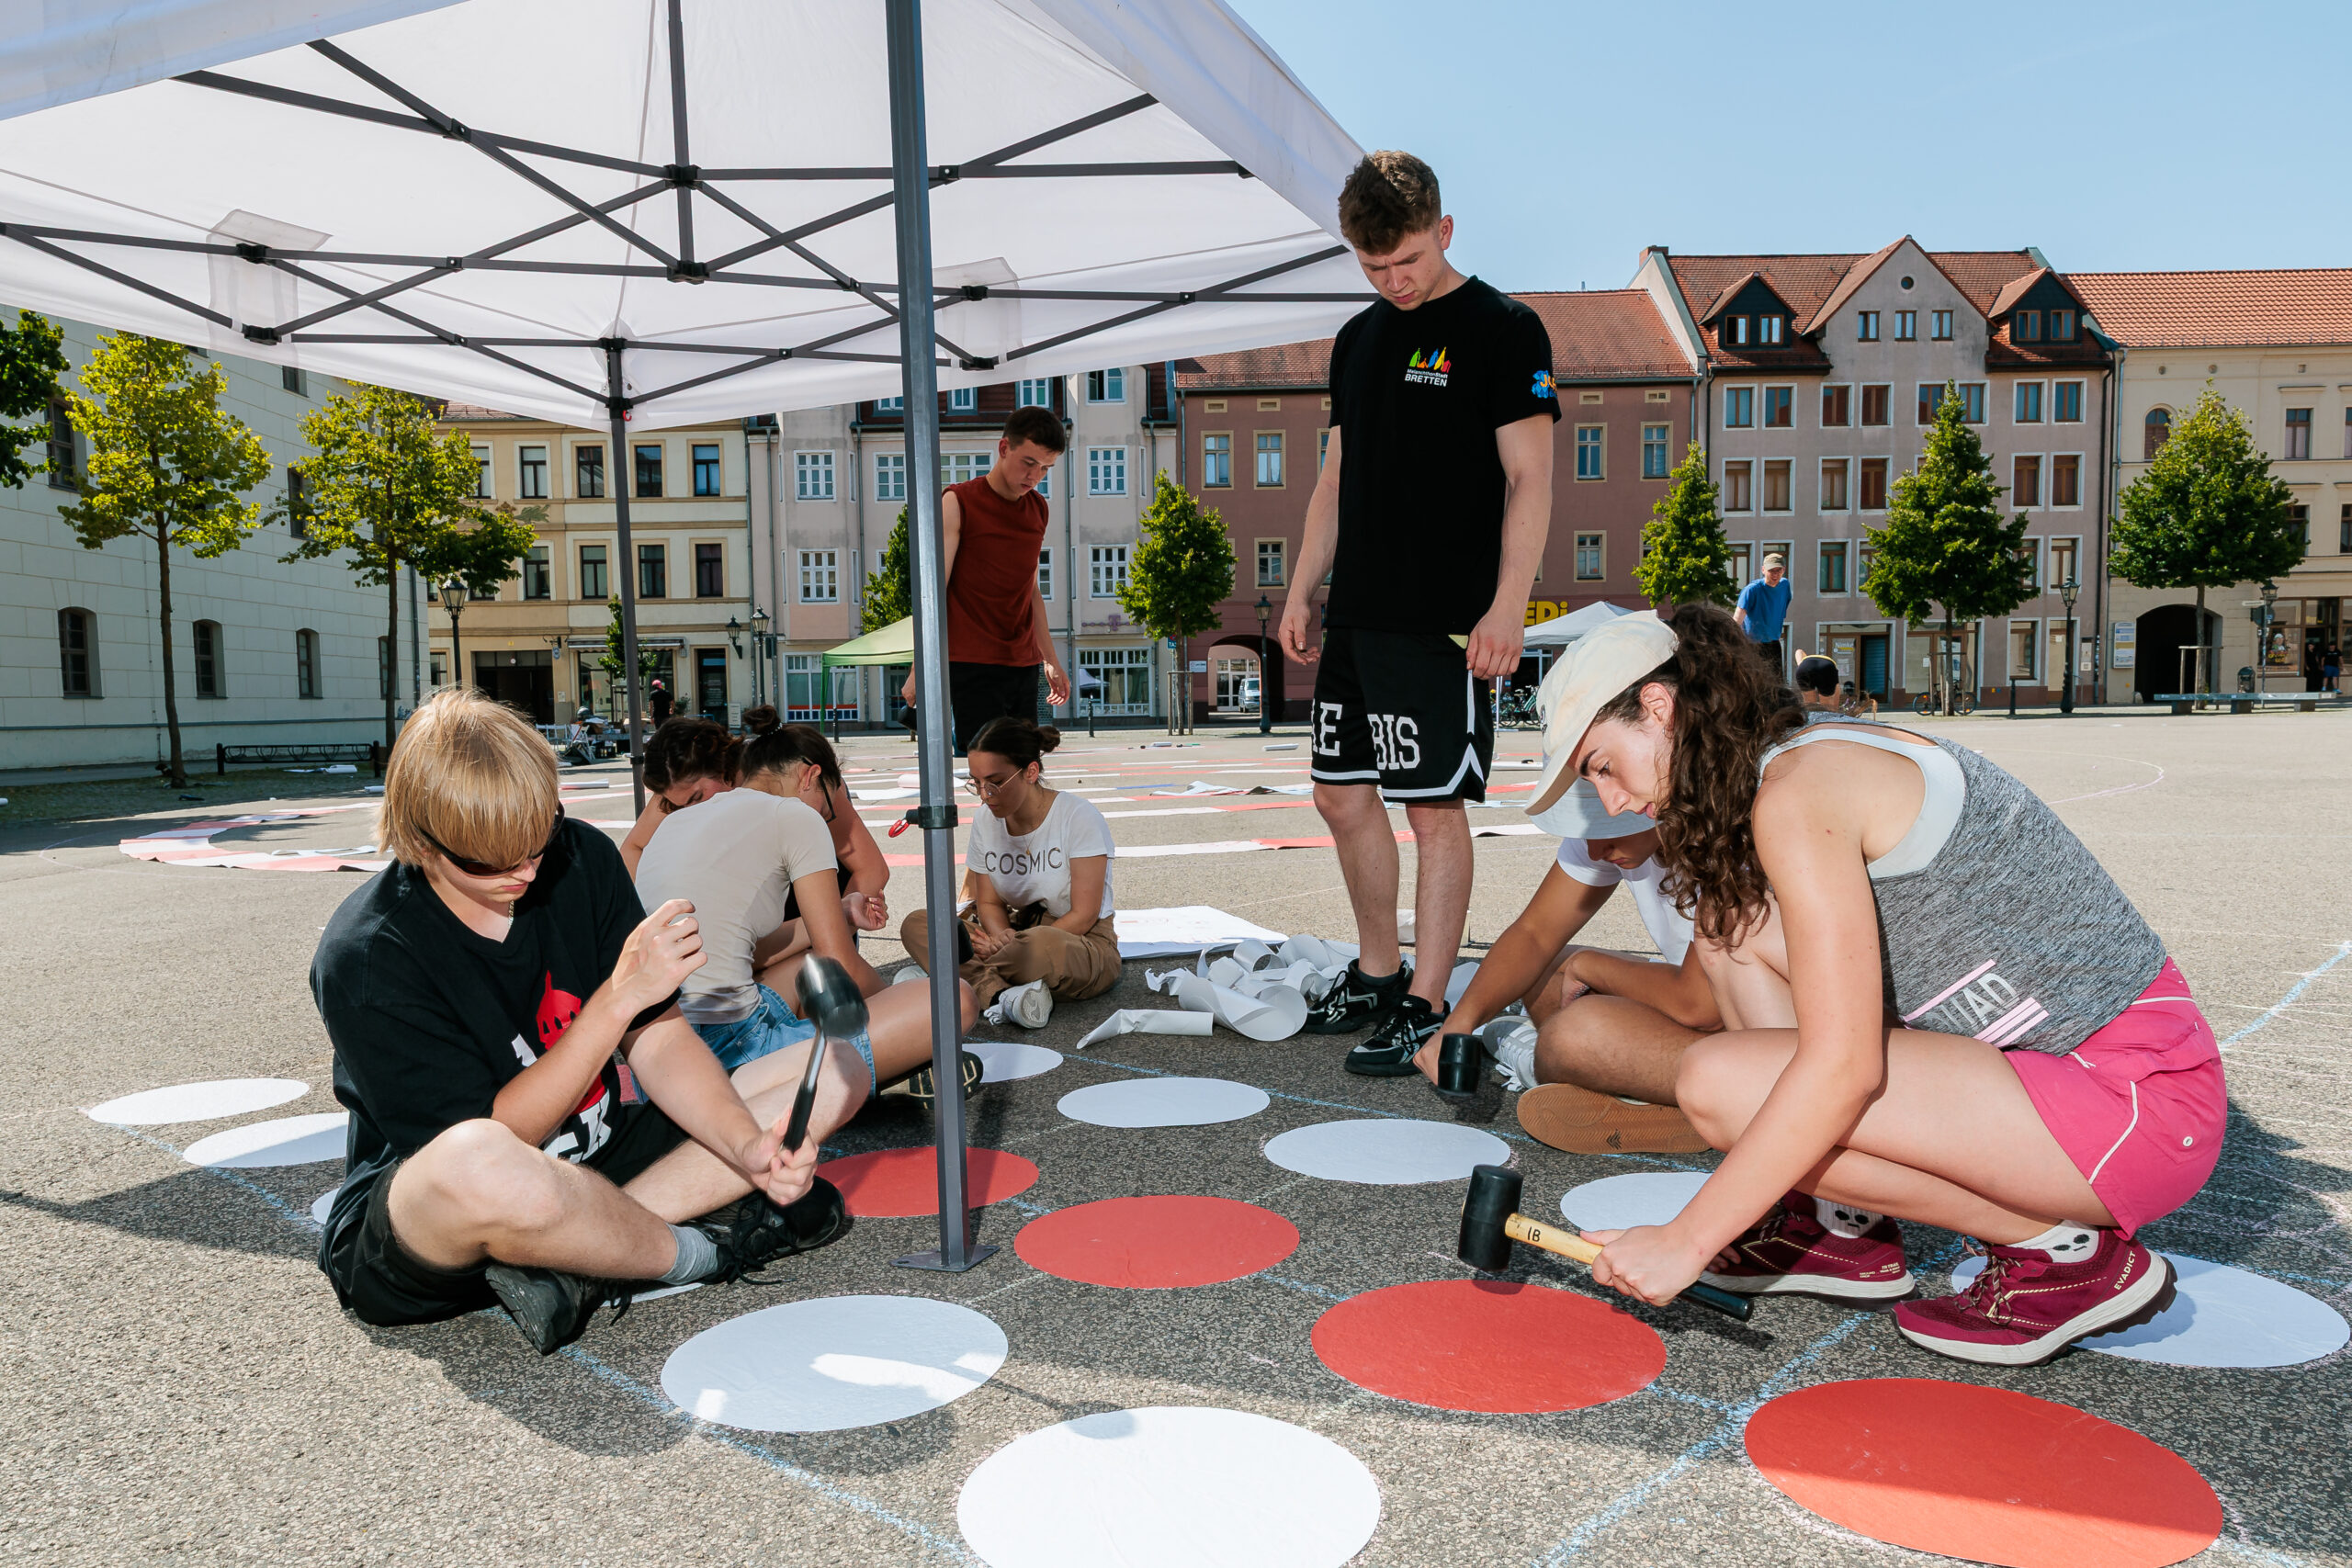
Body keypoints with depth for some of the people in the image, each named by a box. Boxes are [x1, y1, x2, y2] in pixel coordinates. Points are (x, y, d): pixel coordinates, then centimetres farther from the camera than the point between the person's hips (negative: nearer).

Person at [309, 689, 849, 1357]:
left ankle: (578, 1259, -20)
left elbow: (658, 1041, -4)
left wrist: (747, 1145, -21)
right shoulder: (363, 957, -20)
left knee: (833, 1068, -5)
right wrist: (619, 997, -27)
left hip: (599, 1163, 7)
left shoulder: (580, 859, -4)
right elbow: (496, 1139, -21)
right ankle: (706, 1251, -15)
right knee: (481, 1167, -45)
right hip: (415, 1223, -6)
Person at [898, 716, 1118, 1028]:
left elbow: (1084, 915, -14)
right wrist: (1002, 938, -17)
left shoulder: (1078, 816, -13)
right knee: (917, 924, -14)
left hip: (1086, 944, -6)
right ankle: (1001, 995, -33)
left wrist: (1015, 945, -23)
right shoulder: (985, 821, 4)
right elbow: (989, 902, 7)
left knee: (1041, 945, -43)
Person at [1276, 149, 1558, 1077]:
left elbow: (1529, 480, -9)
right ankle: (1376, 975, 26)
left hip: (1444, 617, -7)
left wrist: (1507, 605, -17)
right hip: (1356, 614, 8)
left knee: (1434, 808, -4)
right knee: (1342, 793, 11)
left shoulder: (1502, 329, -4)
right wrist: (1302, 590, 15)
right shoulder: (1357, 340, 16)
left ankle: (1425, 1008, 5)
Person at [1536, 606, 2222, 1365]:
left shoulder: (1797, 789, -18)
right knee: (1730, 919, 5)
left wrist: (1685, 1241, -18)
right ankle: (1849, 1228, 9)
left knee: (1719, 1081, -21)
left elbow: (1842, 1069, -24)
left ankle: (2067, 1252, -5)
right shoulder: (1829, 758, 12)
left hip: (2133, 1100, -10)